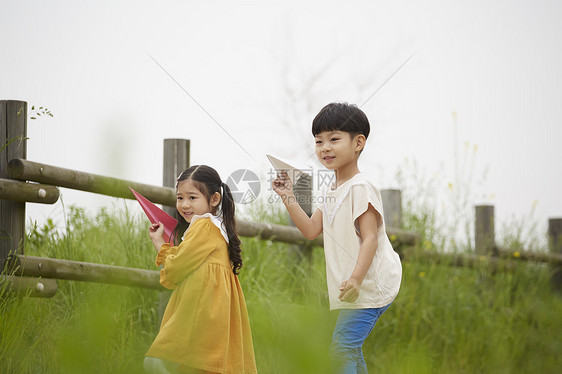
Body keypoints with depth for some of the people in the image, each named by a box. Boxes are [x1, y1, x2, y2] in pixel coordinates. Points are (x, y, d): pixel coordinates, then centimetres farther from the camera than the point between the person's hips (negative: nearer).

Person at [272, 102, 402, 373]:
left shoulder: (360, 188, -15)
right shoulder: (331, 191, 15)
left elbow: (370, 238, -21)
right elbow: (311, 229, 16)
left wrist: (356, 279, -31)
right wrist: (288, 198, 6)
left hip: (369, 286, -10)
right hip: (354, 289, 10)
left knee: (342, 346, -16)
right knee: (350, 350, 17)